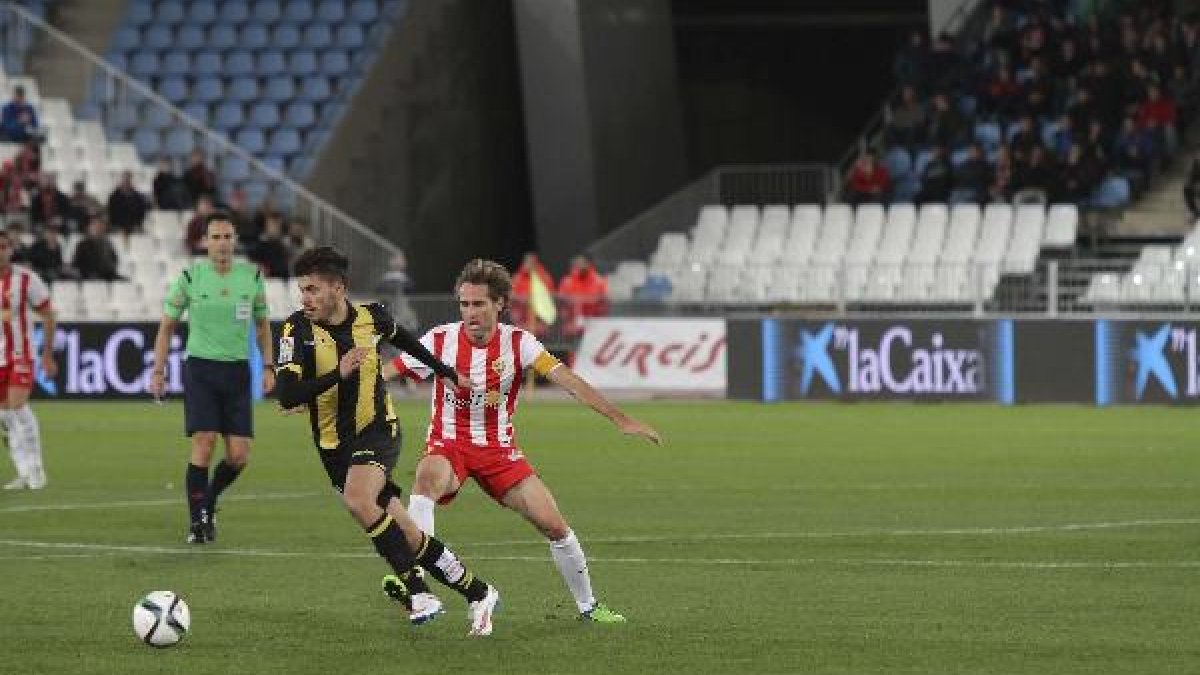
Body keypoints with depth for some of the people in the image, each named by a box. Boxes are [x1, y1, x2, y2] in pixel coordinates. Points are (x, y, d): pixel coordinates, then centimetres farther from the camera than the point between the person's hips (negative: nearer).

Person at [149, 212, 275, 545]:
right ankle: (197, 522, -4)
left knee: (239, 456, -3)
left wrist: (268, 366, 7)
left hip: (238, 371, 3)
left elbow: (262, 324, 17)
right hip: (200, 368, -3)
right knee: (204, 445, -14)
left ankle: (209, 502, 24)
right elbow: (167, 326, 6)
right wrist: (158, 370, 0)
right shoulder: (190, 277, -3)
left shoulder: (252, 276, 4)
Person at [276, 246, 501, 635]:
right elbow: (287, 397, -21)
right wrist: (338, 374, -33)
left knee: (357, 499, -31)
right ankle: (477, 594, 15)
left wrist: (444, 371, 29)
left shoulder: (370, 317, -7)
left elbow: (400, 338, 18)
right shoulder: (298, 329, -12)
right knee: (406, 537, 0)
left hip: (378, 431, -2)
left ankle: (414, 589, -22)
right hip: (334, 446, 2)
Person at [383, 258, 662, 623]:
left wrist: (620, 418, -21)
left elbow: (567, 379, -15)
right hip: (448, 446, -2)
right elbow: (386, 373, -5)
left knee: (554, 525, -5)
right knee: (428, 477, -38)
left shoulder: (518, 342, -9)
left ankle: (588, 606, 17)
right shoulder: (440, 340, -10)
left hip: (499, 449, 2)